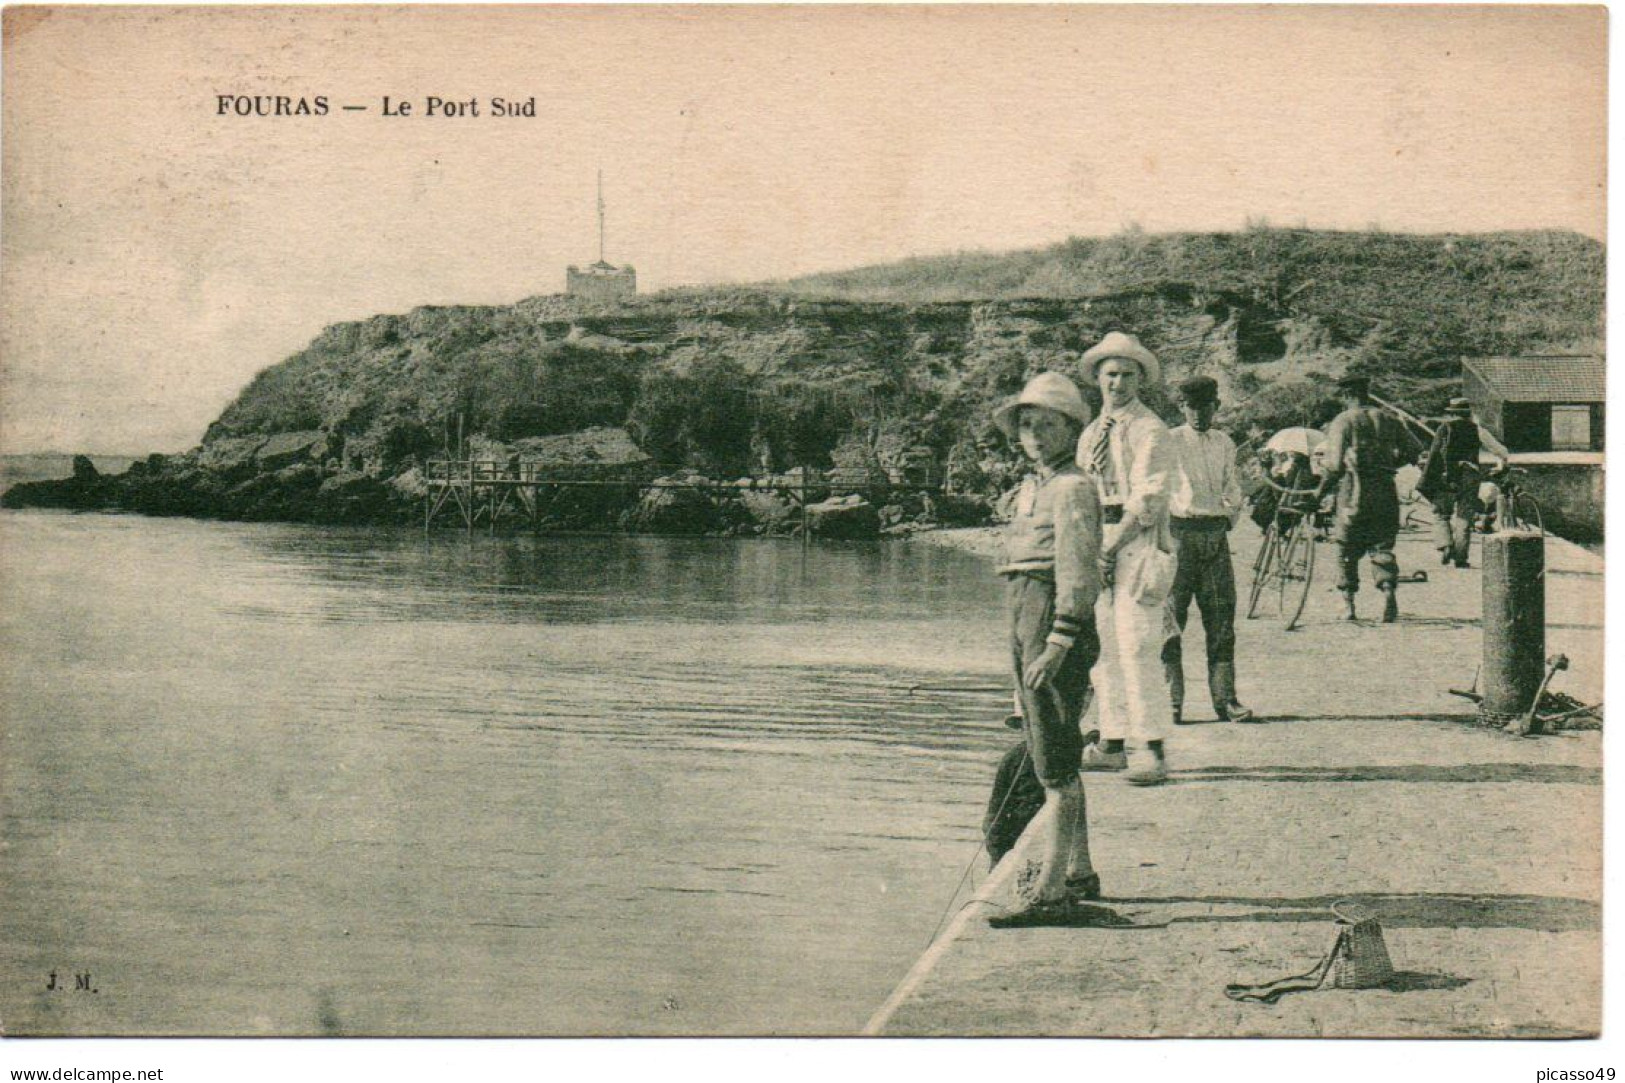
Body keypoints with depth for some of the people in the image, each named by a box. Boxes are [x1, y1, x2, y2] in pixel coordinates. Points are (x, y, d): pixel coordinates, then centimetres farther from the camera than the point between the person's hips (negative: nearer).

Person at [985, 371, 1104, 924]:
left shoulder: (1072, 488, -11)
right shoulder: (1032, 485, 17)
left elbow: (1078, 571, -18)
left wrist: (1057, 644, -24)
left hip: (1057, 619, -10)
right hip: (1024, 615, 10)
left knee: (1057, 764, -9)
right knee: (1049, 759, 16)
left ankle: (1050, 893, -7)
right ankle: (1079, 872, 27)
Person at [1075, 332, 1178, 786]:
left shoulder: (1149, 430, -7)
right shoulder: (1092, 433, 18)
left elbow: (1148, 500, -15)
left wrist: (1109, 549, -16)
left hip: (1138, 544, -8)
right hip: (1097, 544, 8)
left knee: (1137, 647, -11)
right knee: (1105, 648, 10)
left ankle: (1151, 752, -9)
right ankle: (1112, 744, 17)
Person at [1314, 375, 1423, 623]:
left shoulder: (1343, 421, -5)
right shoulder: (1387, 419, 9)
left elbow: (1335, 465, -13)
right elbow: (1413, 449, 11)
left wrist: (1320, 493, -4)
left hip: (1353, 492, -3)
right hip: (1385, 493, 3)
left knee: (1347, 550, 9)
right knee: (1382, 548, 9)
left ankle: (1348, 603, 10)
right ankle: (1389, 590, -12)